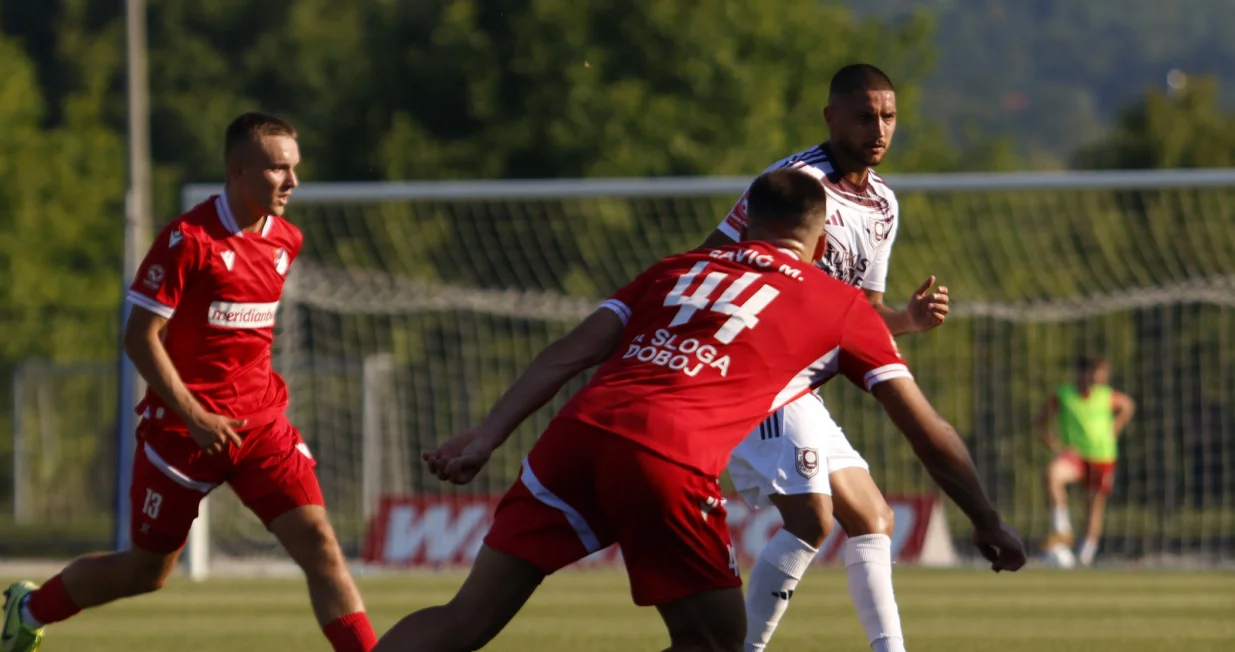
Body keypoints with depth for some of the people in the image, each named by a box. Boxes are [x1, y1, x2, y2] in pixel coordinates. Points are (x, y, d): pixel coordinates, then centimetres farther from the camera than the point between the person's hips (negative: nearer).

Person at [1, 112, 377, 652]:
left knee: (318, 544, -11)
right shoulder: (188, 239, -16)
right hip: (185, 424, -5)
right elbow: (140, 337, -16)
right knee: (147, 571, 8)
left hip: (260, 424, 5)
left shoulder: (285, 241, 5)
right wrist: (194, 417, -19)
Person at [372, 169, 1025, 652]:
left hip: (581, 428, 4)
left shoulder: (678, 267, 29)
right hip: (671, 459, -4)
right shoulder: (842, 308, 21)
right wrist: (989, 524, 38)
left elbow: (572, 352, 16)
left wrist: (485, 438, 11)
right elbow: (929, 432, 27)